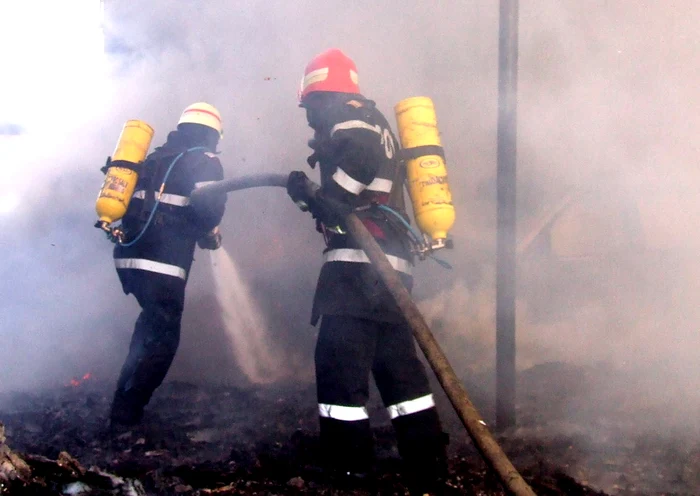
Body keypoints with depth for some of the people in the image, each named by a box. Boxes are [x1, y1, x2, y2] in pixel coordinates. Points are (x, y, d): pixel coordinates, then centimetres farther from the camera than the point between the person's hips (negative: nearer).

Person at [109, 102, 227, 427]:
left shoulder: (155, 159, 23)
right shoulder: (204, 160, 2)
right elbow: (209, 205, -16)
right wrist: (209, 233, 5)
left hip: (128, 256, 7)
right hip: (161, 264, -7)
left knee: (151, 326, 25)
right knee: (161, 339, 2)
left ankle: (127, 399, 27)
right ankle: (126, 413, -1)